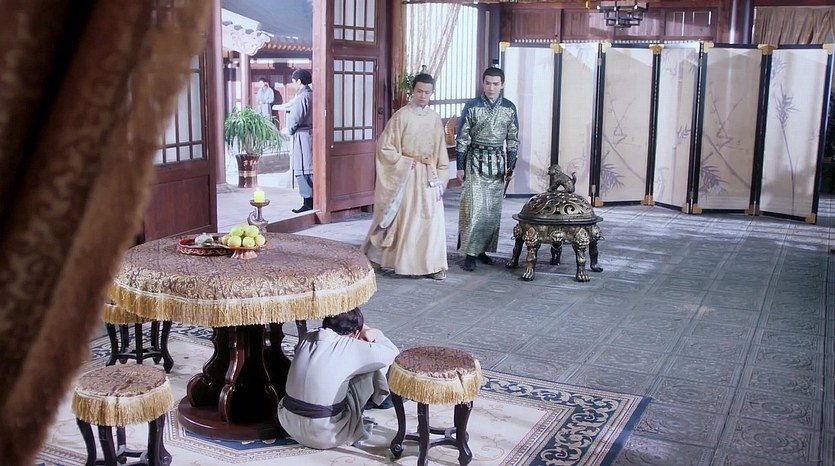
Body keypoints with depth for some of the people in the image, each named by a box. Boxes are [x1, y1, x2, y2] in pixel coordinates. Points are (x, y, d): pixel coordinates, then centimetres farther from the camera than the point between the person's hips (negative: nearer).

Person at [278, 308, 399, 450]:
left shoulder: (308, 338, 1)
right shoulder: (349, 347, -15)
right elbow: (393, 353, -3)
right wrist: (374, 333, 14)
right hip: (325, 437, -6)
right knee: (371, 368, 3)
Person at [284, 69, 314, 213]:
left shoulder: (302, 97, -14)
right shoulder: (313, 95, 11)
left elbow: (295, 119, -15)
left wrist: (288, 130, 4)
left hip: (303, 136, -9)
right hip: (313, 132, 9)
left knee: (302, 170, -4)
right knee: (311, 169, 12)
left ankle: (308, 202, -4)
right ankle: (313, 200, 15)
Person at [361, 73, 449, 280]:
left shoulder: (435, 119, 6)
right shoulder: (401, 116, -7)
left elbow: (441, 153, 11)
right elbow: (384, 148, -8)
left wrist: (441, 179, 4)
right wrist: (410, 160, -12)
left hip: (429, 177, 4)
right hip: (406, 176, -4)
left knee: (432, 220, 2)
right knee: (406, 220, 2)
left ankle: (434, 264, 10)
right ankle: (405, 262, 13)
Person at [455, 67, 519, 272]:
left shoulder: (509, 108, 5)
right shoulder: (472, 106, -4)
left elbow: (513, 139, 9)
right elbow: (462, 138, -2)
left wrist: (510, 166, 3)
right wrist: (460, 166, -5)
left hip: (498, 162, 3)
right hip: (475, 161, -3)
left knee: (494, 210, 6)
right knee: (474, 208, -9)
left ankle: (483, 249, 17)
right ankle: (470, 253, -4)